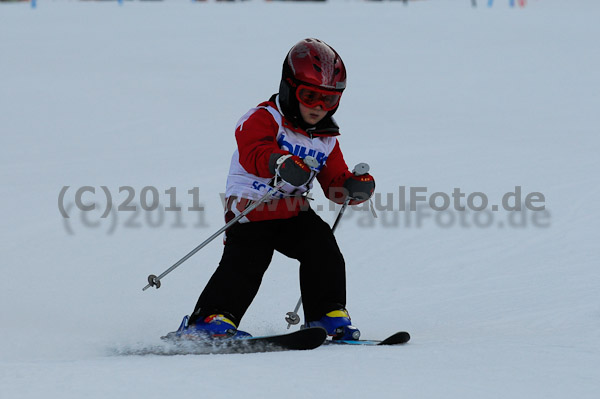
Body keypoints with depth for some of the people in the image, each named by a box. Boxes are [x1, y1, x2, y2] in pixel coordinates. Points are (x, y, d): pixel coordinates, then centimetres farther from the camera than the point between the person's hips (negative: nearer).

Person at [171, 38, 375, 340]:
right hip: (251, 208, -6)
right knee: (246, 261, -21)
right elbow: (252, 152, -29)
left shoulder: (326, 140, 12)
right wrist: (279, 162, -50)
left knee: (323, 250, -11)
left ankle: (327, 316, 2)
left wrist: (355, 186, -11)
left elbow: (335, 181, 14)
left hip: (294, 210, 6)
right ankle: (210, 319, -17)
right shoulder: (264, 119, -10)